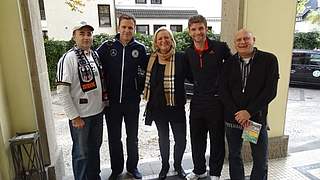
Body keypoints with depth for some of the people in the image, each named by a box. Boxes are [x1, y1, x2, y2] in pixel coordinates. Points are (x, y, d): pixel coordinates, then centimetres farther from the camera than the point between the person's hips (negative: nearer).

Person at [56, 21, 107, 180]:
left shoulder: (95, 55, 5)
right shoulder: (69, 58, -14)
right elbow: (62, 91, -16)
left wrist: (103, 102, 11)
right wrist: (74, 117, -16)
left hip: (97, 112, 6)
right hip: (80, 115, -6)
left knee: (95, 148, 20)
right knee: (82, 153, 10)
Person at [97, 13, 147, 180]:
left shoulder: (140, 49, -2)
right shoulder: (107, 46, -2)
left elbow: (145, 73, 4)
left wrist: (139, 90, -1)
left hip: (132, 101, 0)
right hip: (112, 101, 0)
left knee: (132, 137, 14)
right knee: (114, 138, 13)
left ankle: (132, 167, 34)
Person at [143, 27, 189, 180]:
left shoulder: (180, 58, -8)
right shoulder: (151, 60, -1)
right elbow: (148, 82, 10)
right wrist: (150, 103, 7)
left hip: (177, 106, -2)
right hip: (158, 106, 2)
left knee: (181, 139, 6)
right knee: (163, 138, 17)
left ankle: (178, 165, 35)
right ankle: (164, 166, 39)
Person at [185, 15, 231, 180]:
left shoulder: (220, 47, -9)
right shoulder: (188, 52, 4)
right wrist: (198, 84, 5)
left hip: (216, 100, -4)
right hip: (197, 101, 4)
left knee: (217, 139, 11)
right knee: (196, 138, 15)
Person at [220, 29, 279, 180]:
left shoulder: (269, 60, -4)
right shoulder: (229, 63, 3)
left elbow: (270, 91, -10)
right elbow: (224, 91, -1)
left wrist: (249, 112, -16)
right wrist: (237, 113, -12)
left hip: (257, 118, -2)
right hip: (233, 118, 2)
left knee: (261, 160, 9)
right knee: (234, 156, 15)